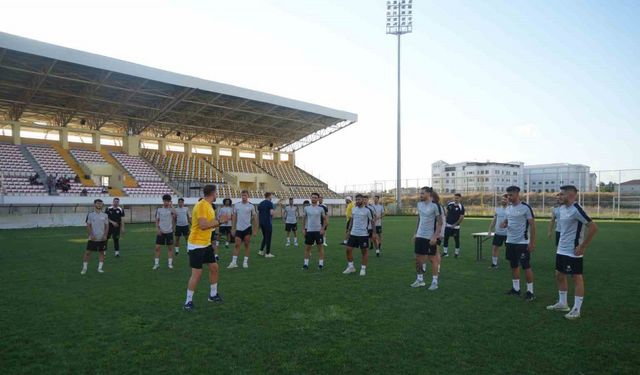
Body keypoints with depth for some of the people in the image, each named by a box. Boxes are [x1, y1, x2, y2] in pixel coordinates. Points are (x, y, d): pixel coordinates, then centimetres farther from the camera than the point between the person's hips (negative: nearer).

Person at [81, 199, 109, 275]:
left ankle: (100, 268, 15)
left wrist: (105, 235, -6)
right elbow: (88, 226, -2)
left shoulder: (105, 215, 4)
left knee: (101, 252, 7)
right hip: (93, 238, -2)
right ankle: (84, 268, 10)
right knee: (88, 252, -1)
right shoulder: (90, 214, -1)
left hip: (102, 238, 2)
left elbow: (107, 226, 5)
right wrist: (91, 235, -12)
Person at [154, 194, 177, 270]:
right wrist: (157, 228, -4)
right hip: (161, 232, 2)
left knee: (170, 247, 5)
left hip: (169, 231, -1)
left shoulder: (171, 209, -4)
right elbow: (157, 220, 9)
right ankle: (156, 263, 12)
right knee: (157, 247, 0)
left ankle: (170, 263, 15)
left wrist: (171, 206, -21)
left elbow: (175, 215, -27)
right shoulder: (159, 209, 4)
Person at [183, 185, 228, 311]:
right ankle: (188, 301, 6)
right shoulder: (201, 205, -20)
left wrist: (219, 221, 3)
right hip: (196, 245, -10)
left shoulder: (209, 206, 10)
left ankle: (213, 295, 30)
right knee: (197, 273, -6)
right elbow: (203, 225, -29)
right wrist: (219, 220, -21)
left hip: (206, 243, 10)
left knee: (214, 267, 15)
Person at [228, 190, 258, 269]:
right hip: (239, 228, 1)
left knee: (246, 245, 3)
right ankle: (234, 262, 2)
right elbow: (234, 217, 9)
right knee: (237, 245, -2)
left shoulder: (251, 206, -2)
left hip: (247, 228, -1)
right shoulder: (236, 205, 2)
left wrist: (255, 230, -1)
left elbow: (255, 218, 2)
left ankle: (245, 262, 11)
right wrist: (233, 227, 5)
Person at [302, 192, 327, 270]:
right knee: (307, 247, 6)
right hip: (309, 231, 2)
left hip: (318, 231, -1)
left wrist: (323, 229, -6)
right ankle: (306, 264, 16)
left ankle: (321, 264, 11)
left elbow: (325, 219, 3)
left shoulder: (321, 208, -2)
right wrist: (303, 229, 4)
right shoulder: (306, 208, 2)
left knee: (320, 247, 3)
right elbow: (304, 219, 10)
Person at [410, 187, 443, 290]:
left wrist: (435, 236, -18)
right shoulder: (419, 204, 7)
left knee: (432, 258, 2)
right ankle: (420, 279, 23)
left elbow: (440, 223, -12)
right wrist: (416, 233, 15)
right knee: (418, 257, 10)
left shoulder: (435, 205, -13)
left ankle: (435, 282, 13)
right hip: (419, 235, 6)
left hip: (430, 237, -6)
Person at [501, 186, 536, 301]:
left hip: (523, 242, -7)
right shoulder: (508, 208, 8)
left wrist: (532, 242, -16)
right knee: (513, 266, 14)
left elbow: (532, 225, -13)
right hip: (510, 242, 7)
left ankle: (530, 291, 9)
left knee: (526, 266, -1)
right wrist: (504, 223, -3)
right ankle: (516, 288, 25)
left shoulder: (526, 207, -13)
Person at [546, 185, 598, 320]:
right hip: (561, 250, 9)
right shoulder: (561, 208, 7)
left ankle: (576, 310, 10)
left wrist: (582, 247, -19)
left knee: (576, 278, 1)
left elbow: (593, 227, -22)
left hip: (573, 252, -9)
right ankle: (562, 303, 30)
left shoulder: (576, 209, -19)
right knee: (559, 275, 16)